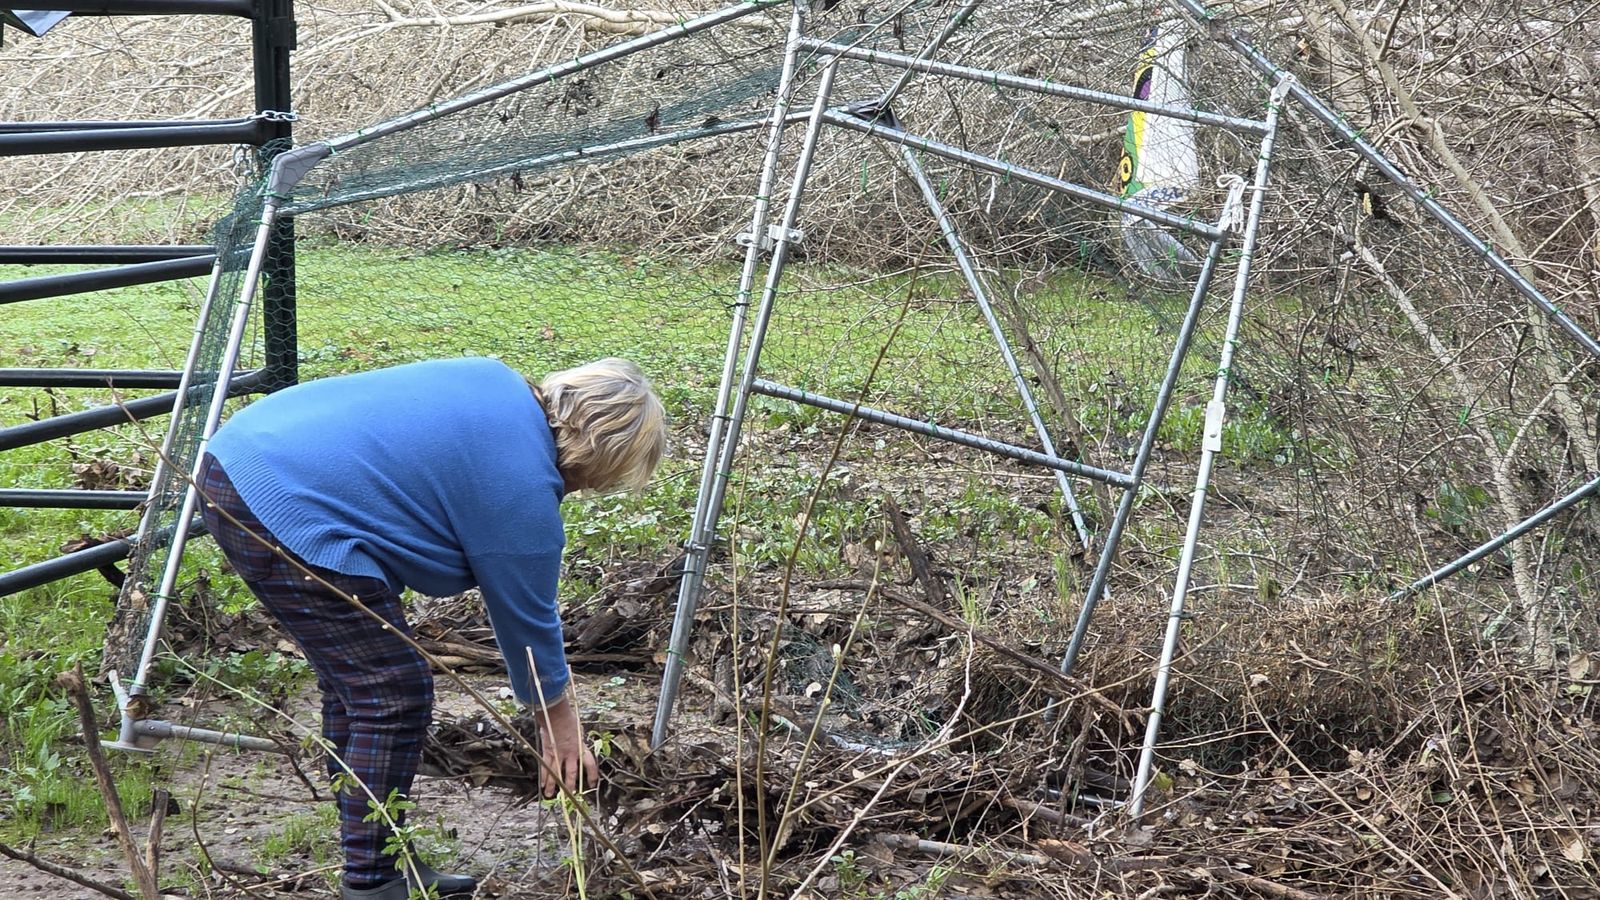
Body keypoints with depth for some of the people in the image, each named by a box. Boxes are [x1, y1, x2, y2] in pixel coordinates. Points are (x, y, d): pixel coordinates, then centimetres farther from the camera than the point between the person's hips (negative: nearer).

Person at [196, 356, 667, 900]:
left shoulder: (504, 385, 13)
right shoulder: (523, 488, -10)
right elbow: (527, 616, 1)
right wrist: (560, 725, 14)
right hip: (287, 516, -10)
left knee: (356, 683, 17)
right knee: (394, 698, -1)